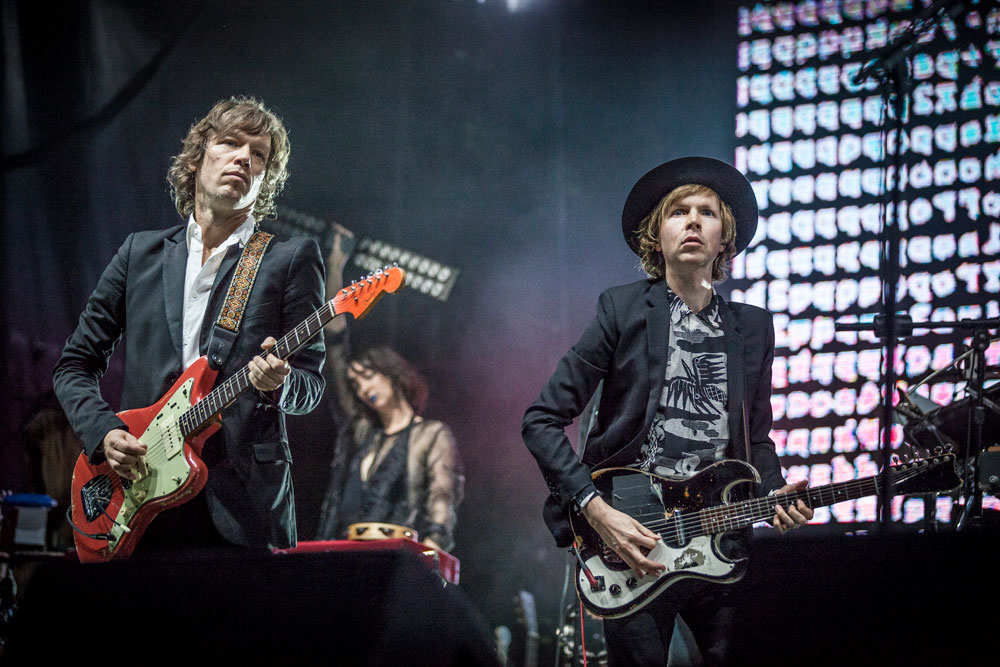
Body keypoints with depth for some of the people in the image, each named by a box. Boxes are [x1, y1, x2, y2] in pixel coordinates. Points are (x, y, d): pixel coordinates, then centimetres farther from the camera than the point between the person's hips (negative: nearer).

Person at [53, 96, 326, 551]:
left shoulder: (292, 259, 7)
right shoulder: (140, 253, 15)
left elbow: (310, 385, 4)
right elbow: (75, 364, 17)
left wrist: (278, 384, -18)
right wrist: (104, 431, 0)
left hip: (244, 501, -2)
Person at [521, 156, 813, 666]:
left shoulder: (752, 327, 12)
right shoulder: (623, 310, 0)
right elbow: (542, 420, -3)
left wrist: (774, 494, -2)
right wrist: (597, 510, -13)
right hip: (631, 538, -3)